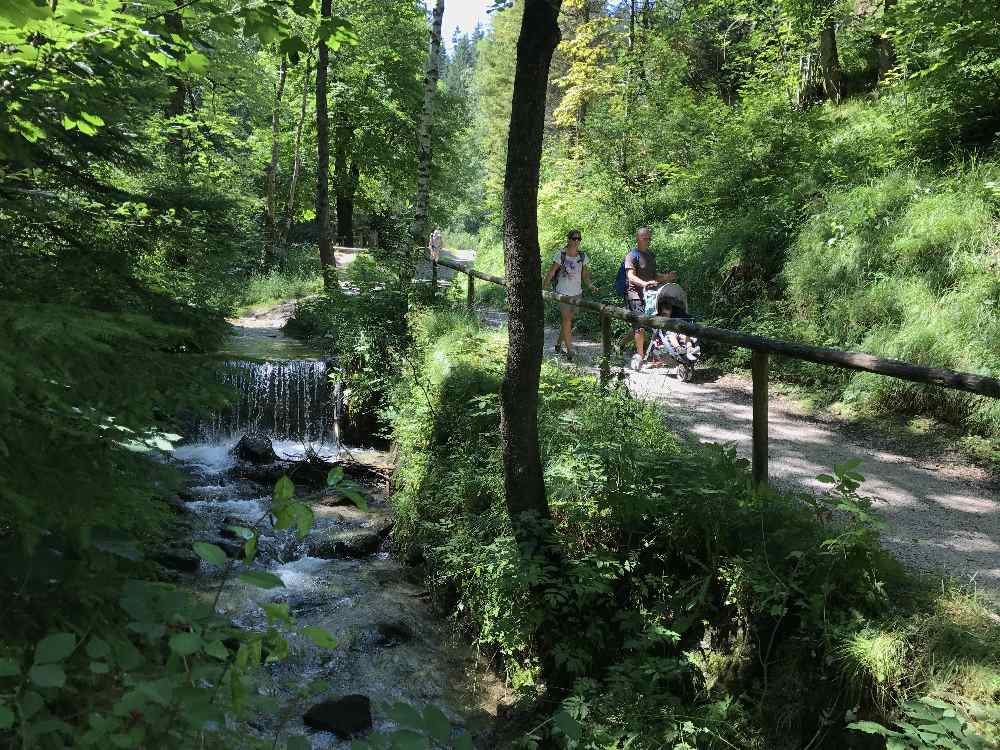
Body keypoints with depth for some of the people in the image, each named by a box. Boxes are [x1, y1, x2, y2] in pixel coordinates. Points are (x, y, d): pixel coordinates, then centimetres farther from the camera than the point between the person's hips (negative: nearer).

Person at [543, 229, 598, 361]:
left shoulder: (582, 256, 5)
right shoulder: (561, 255, -7)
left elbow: (585, 275, 11)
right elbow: (551, 273, -5)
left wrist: (590, 285, -7)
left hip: (577, 293, 4)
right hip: (563, 293, -4)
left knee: (568, 320, 11)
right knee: (567, 321, -7)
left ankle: (558, 345, 27)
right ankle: (569, 351, -3)